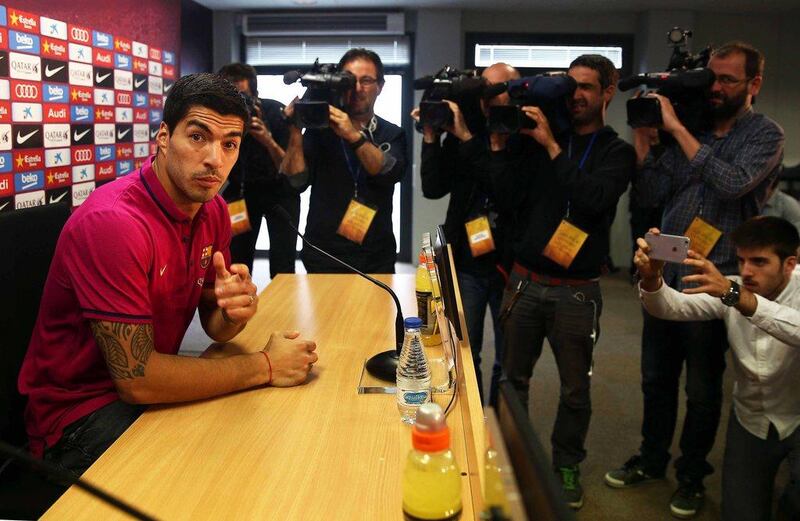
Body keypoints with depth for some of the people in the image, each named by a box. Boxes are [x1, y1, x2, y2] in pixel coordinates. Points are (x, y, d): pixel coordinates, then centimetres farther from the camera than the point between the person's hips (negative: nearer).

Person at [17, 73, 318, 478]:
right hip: (81, 410, -7)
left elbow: (214, 327, 4)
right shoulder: (113, 221, -28)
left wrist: (236, 310, -21)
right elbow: (135, 378, -28)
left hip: (150, 383, 8)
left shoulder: (213, 210, -1)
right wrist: (264, 366, -21)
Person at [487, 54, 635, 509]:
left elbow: (593, 198, -19)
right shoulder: (538, 139, 7)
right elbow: (507, 200, 0)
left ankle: (567, 466, 29)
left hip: (577, 290, -1)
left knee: (575, 388, 10)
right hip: (525, 280, 2)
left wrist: (551, 145, -16)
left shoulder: (617, 152, 1)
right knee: (514, 377, 11)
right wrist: (501, 145, -5)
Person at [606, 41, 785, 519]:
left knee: (702, 390, 9)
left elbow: (732, 183, -23)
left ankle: (692, 475, 29)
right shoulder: (692, 129, 8)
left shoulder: (765, 135, -3)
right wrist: (643, 132, -7)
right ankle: (652, 461, 34)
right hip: (664, 275, 4)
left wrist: (677, 128, -20)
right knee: (656, 379, 15)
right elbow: (653, 191, 0)